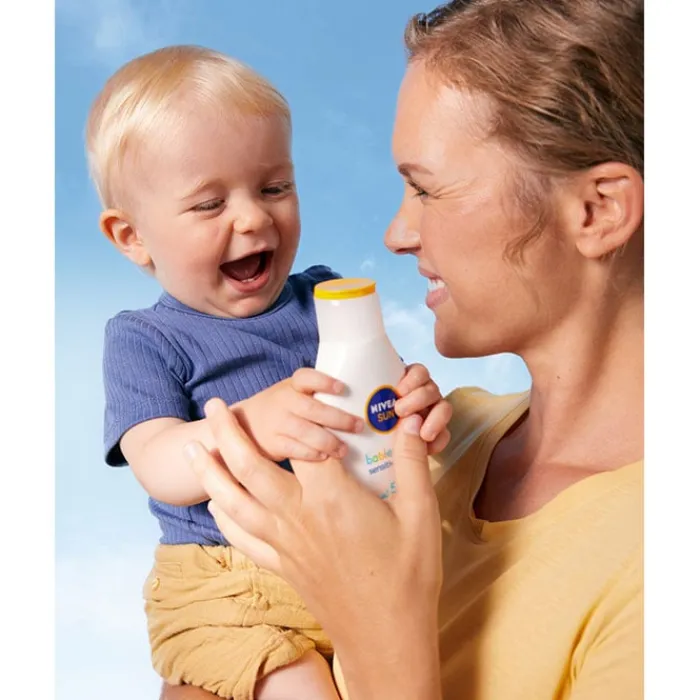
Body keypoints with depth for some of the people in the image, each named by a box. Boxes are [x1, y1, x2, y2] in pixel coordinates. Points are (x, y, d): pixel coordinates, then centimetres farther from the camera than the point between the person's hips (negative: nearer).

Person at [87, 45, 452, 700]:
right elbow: (159, 468, -17)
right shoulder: (144, 341, -4)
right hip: (224, 582, -4)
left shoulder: (325, 298, 7)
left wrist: (417, 406, -21)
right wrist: (249, 425, -39)